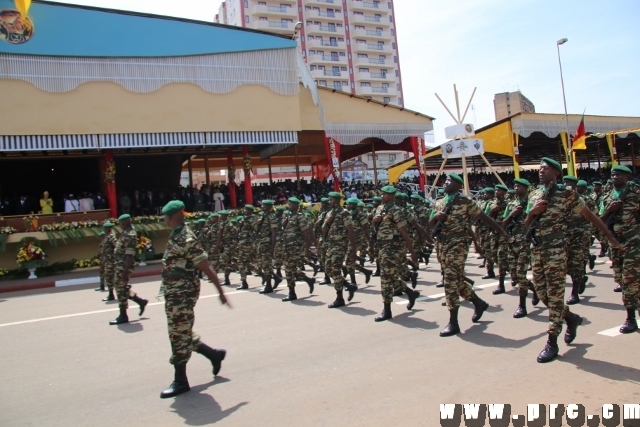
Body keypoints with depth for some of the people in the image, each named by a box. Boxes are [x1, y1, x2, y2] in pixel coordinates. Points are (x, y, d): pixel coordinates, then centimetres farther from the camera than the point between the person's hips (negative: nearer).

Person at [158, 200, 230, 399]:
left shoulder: (186, 239, -19)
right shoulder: (176, 236, 10)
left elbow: (206, 268, -19)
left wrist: (220, 292, -18)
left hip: (182, 294, -10)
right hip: (175, 293, 10)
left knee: (179, 335, 0)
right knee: (183, 333, 17)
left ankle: (180, 382, 12)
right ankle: (214, 354, 32)